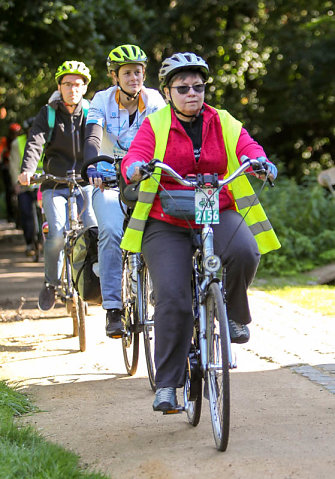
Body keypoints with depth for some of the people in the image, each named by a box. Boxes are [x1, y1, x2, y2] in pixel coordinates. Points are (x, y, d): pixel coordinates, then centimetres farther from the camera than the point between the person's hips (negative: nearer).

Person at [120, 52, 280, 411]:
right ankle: (166, 385, -3)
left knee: (244, 251, -32)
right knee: (172, 298, -15)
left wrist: (261, 162, -30)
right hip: (167, 223, -1)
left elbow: (248, 148, -6)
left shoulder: (223, 123, 8)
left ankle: (234, 314, -1)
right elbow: (133, 158, -11)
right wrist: (137, 168, -36)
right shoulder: (155, 125, 2)